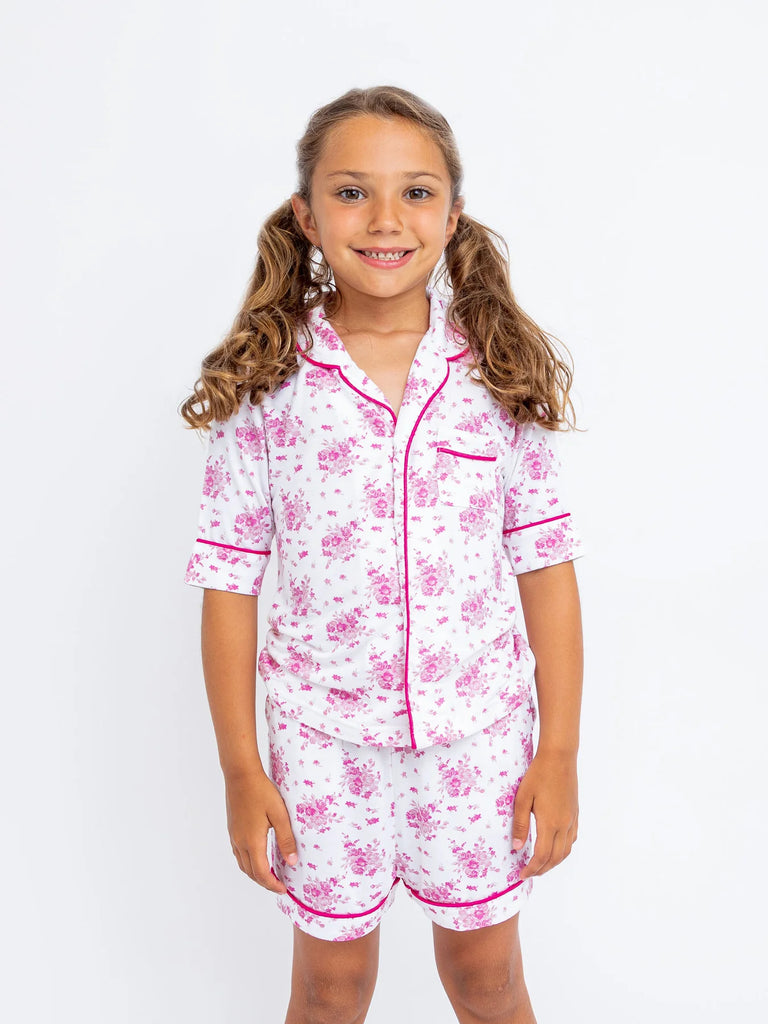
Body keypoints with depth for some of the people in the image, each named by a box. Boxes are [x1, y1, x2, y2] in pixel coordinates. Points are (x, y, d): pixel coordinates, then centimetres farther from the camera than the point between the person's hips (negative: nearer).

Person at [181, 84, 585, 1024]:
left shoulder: (501, 372, -6)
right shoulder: (265, 382, -9)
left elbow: (545, 564, -3)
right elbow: (229, 581, -5)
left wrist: (559, 750, -2)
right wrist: (241, 769, -3)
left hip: (478, 731, 1)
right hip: (325, 735, 0)